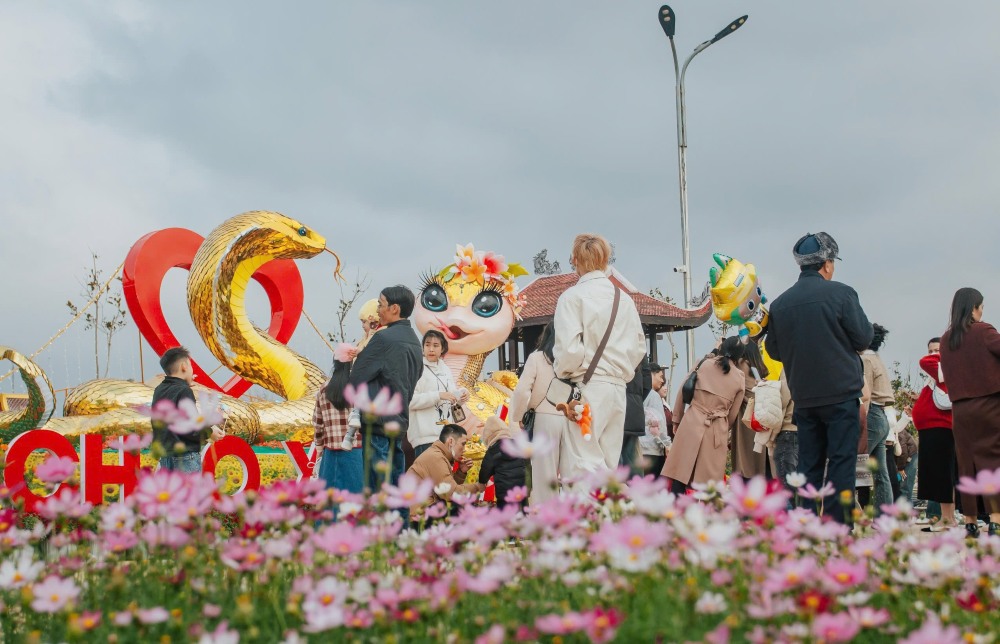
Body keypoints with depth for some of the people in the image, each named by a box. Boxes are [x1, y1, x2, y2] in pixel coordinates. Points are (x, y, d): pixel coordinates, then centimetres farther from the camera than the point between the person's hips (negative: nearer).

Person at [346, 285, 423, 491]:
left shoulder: (383, 338, -13)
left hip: (378, 422, -8)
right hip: (399, 420, 8)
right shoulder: (414, 341, 12)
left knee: (378, 485, -6)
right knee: (396, 484, 11)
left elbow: (357, 377, -10)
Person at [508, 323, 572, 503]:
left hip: (545, 419, -2)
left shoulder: (537, 357, -3)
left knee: (545, 472, 3)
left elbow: (522, 391, -8)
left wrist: (517, 418, 4)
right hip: (570, 419, 2)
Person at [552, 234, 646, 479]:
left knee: (585, 465, -6)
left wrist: (561, 371, 3)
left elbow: (570, 348, -15)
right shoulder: (625, 299, 8)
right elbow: (639, 346, 12)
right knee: (608, 466, 12)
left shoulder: (572, 296, -8)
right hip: (618, 388, 6)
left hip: (588, 387, -6)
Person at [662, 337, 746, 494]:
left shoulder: (704, 363, 5)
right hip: (717, 431, 0)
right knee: (709, 482, 3)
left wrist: (677, 419, 15)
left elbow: (682, 391, 6)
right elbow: (733, 414, 12)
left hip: (691, 423, 0)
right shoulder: (740, 378, 7)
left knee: (680, 473, 1)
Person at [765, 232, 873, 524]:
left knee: (809, 466, 9)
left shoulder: (780, 303, 4)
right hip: (841, 393, -4)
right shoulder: (840, 293, -8)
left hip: (803, 398, 4)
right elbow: (864, 338, -5)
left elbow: (774, 350, 11)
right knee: (842, 462, -2)